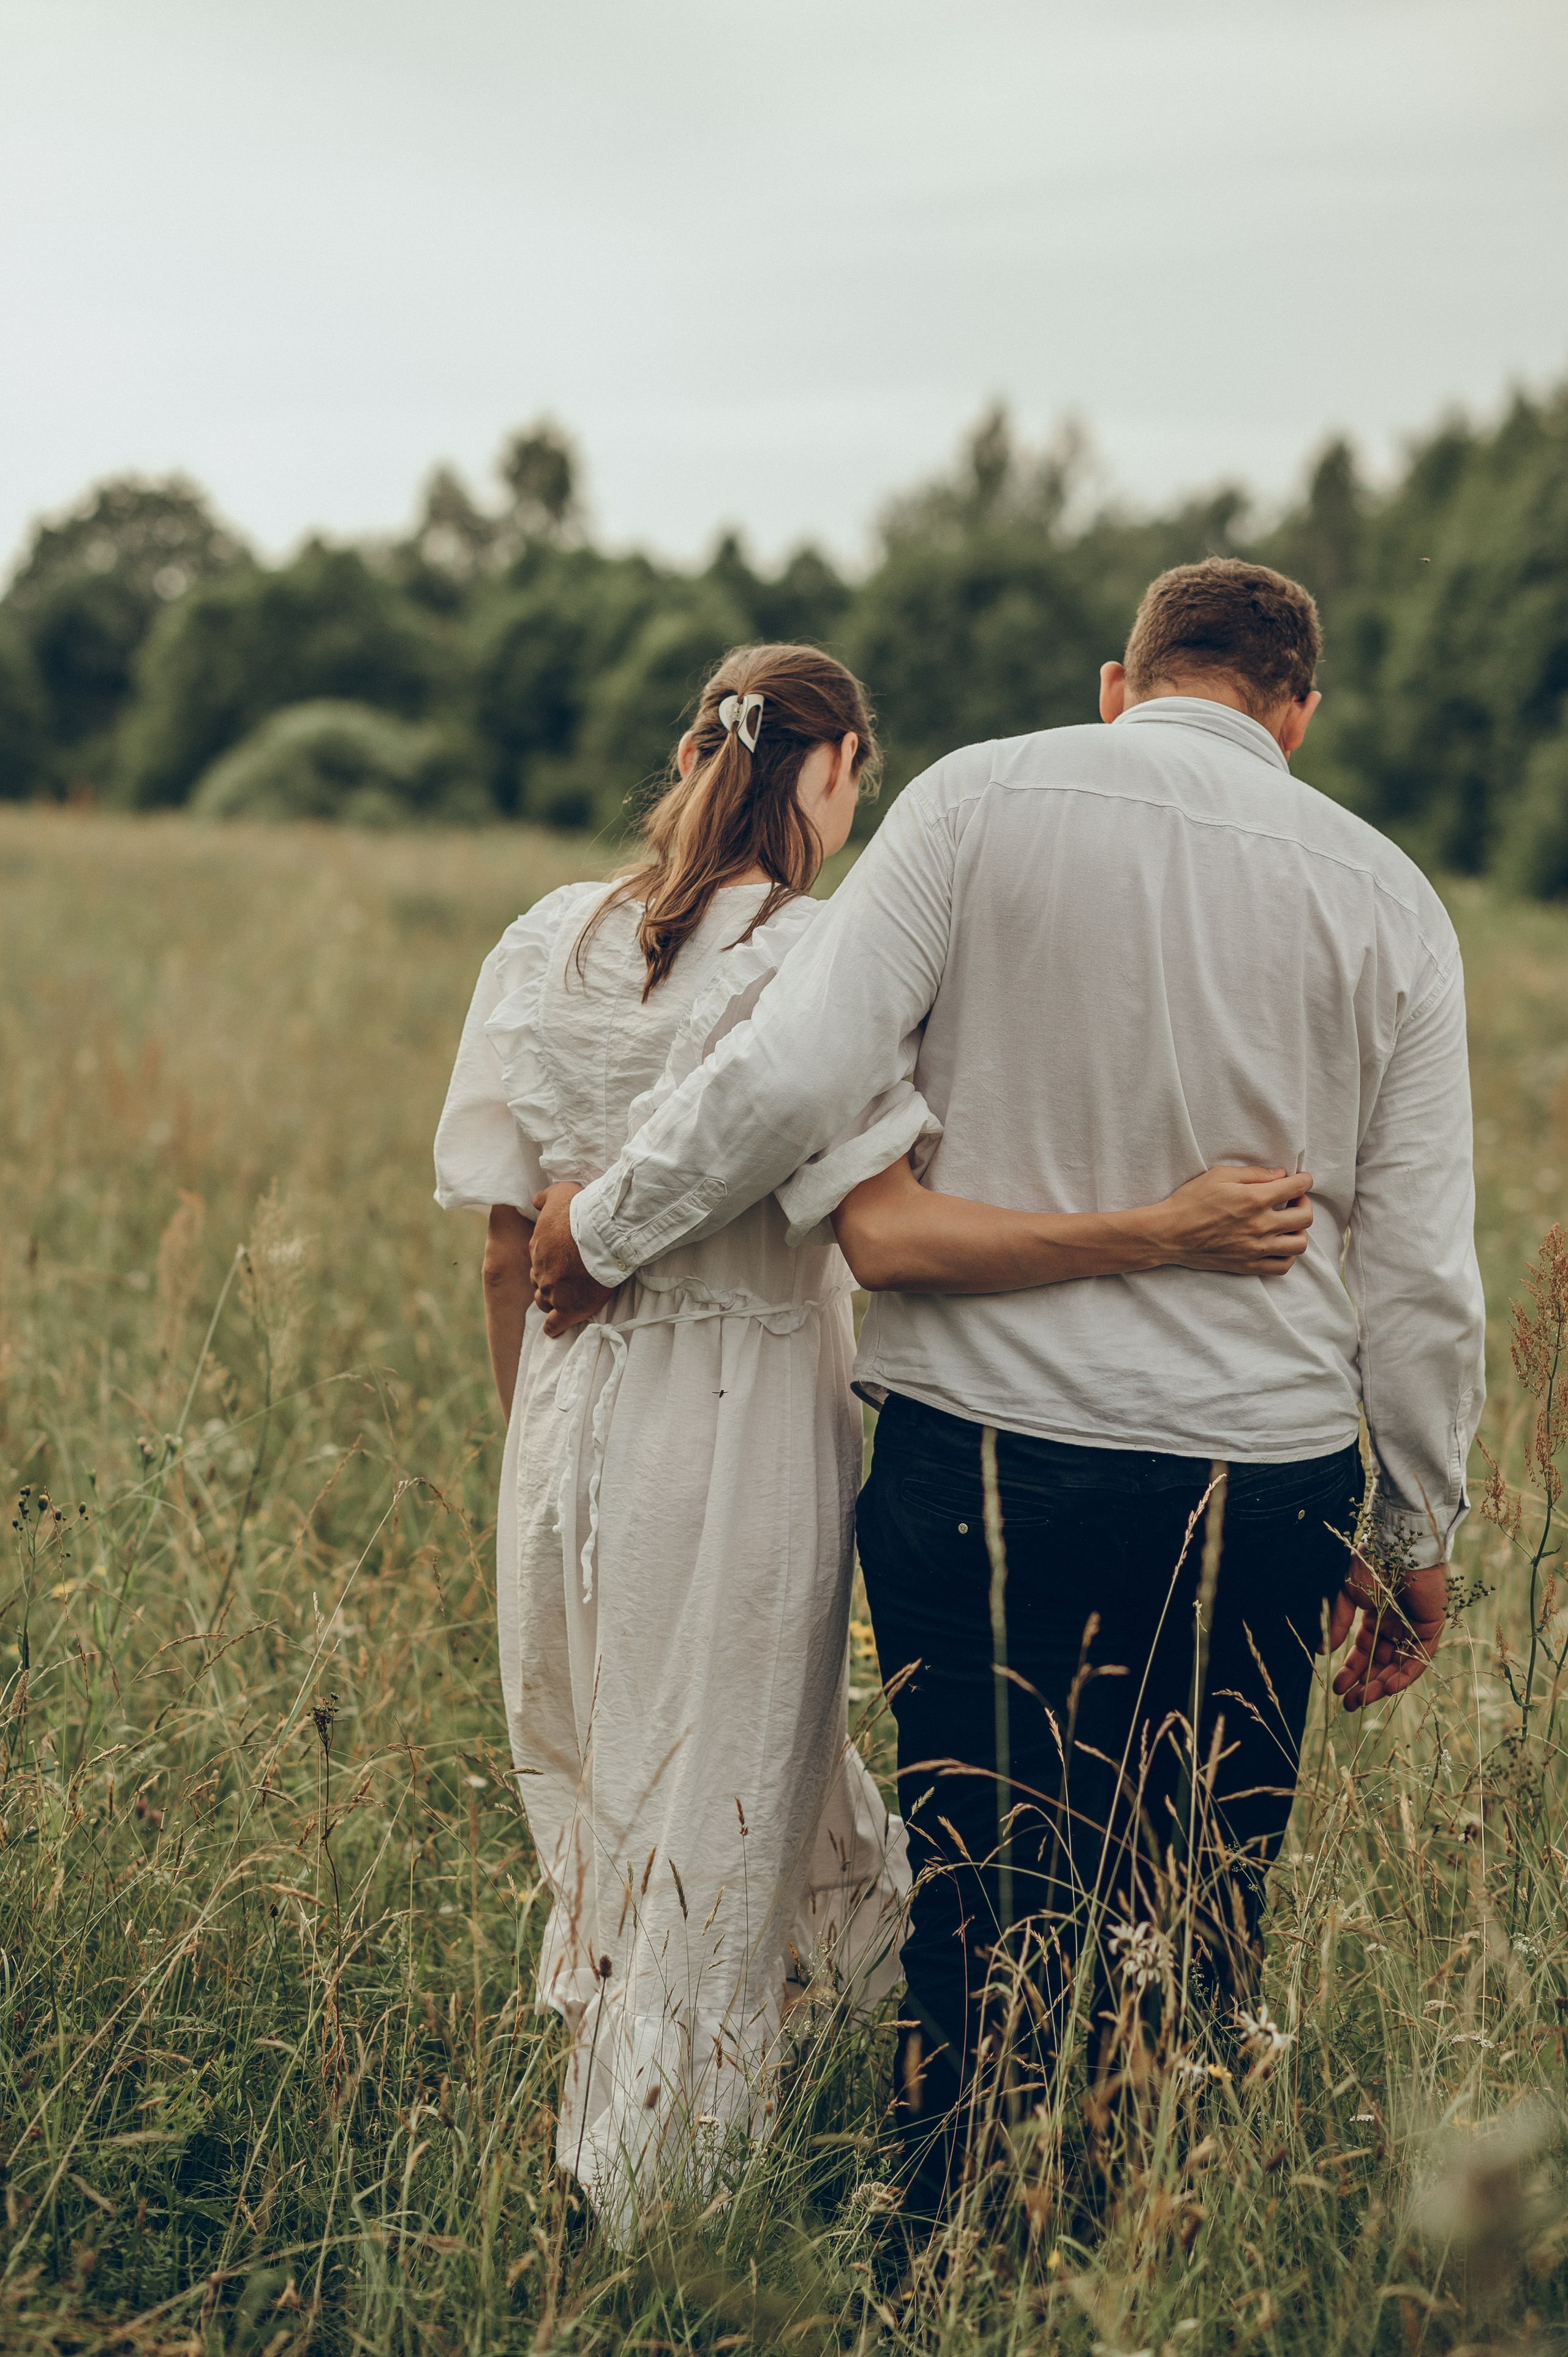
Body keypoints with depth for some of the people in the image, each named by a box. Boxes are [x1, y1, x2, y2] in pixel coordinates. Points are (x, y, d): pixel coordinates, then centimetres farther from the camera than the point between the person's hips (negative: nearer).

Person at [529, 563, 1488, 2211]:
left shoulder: (982, 801, -1)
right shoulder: (1386, 900, 4)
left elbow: (797, 1071, -11)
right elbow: (1422, 1272, 5)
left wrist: (605, 1226, 4)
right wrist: (1416, 1538, 16)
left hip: (984, 1460, -1)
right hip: (1263, 1491, 1)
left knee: (984, 1914, 8)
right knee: (1200, 1940, 11)